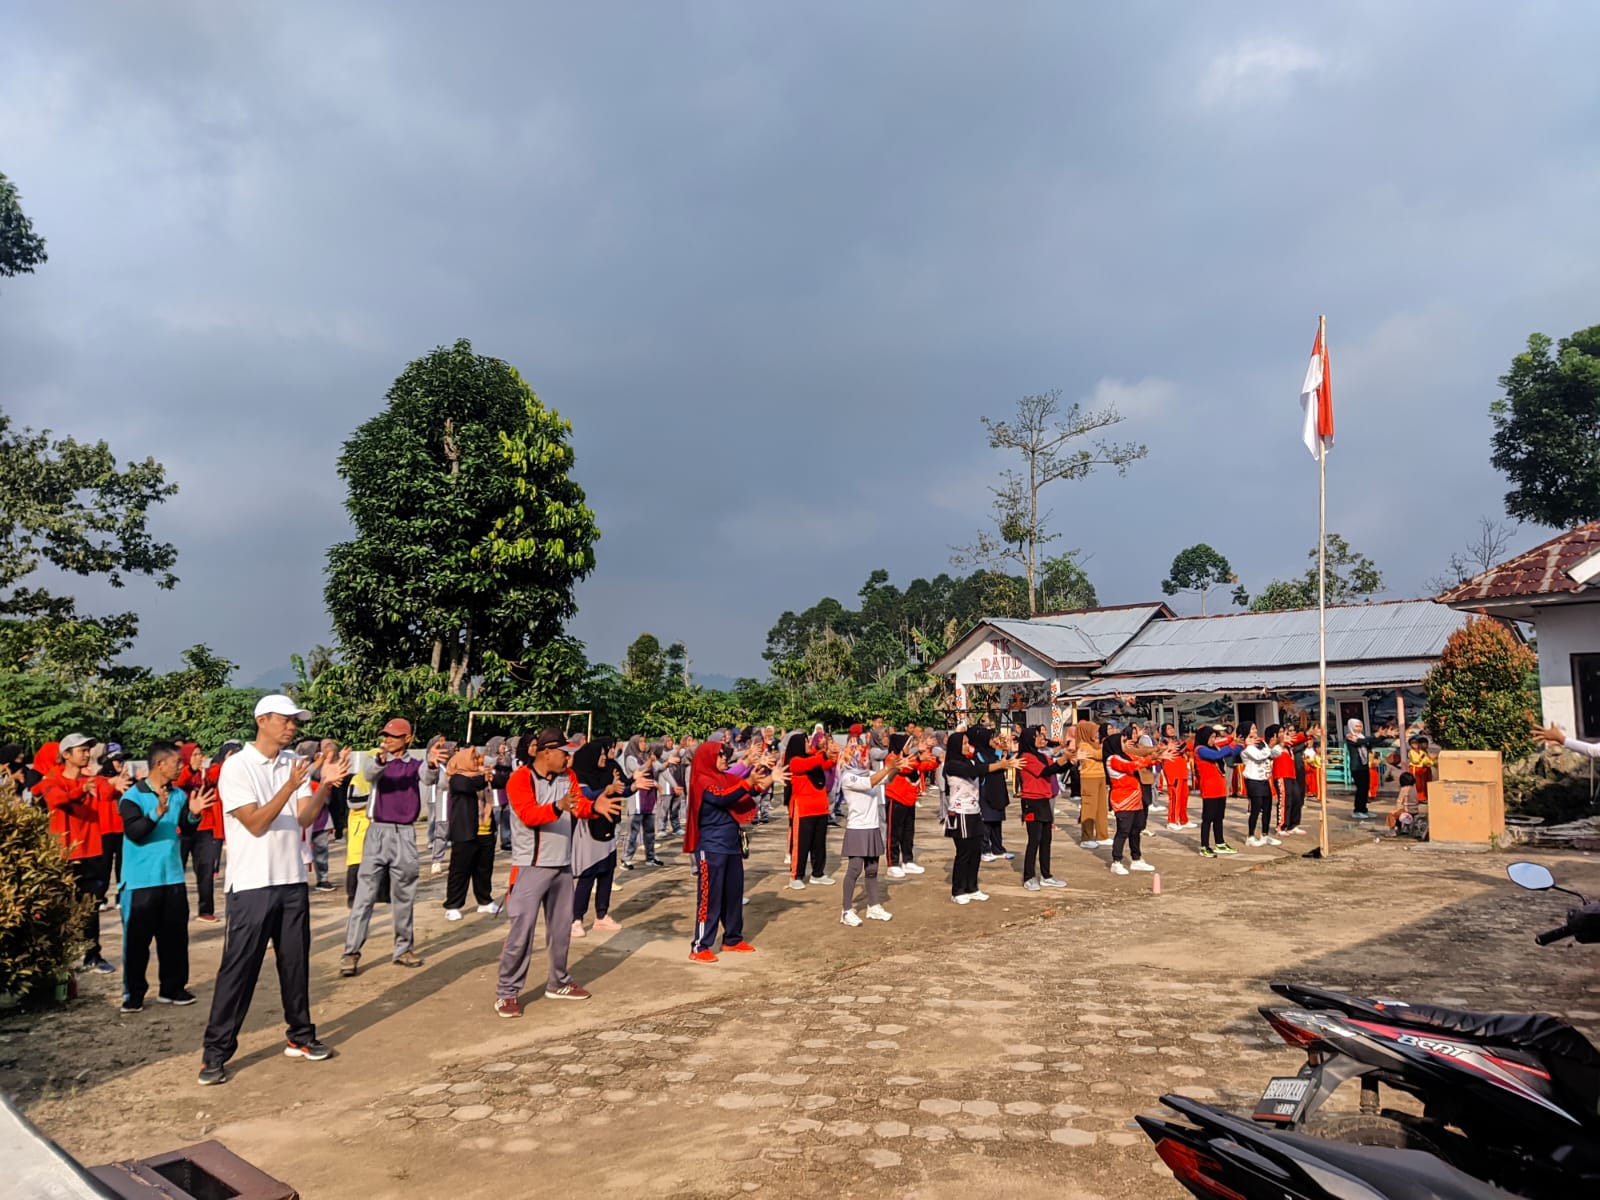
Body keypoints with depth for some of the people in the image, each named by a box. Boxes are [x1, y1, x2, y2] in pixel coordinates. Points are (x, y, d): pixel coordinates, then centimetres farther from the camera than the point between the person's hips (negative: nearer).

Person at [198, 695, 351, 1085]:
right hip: (252, 884, -5)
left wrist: (326, 784, -16)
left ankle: (300, 1036, 25)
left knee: (296, 962, 13)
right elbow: (256, 824, -17)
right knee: (238, 968, -1)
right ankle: (215, 1052, 10)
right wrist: (290, 786, -28)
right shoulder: (236, 767, -11)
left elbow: (304, 819, -2)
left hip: (293, 880, 6)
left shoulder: (295, 764, 5)